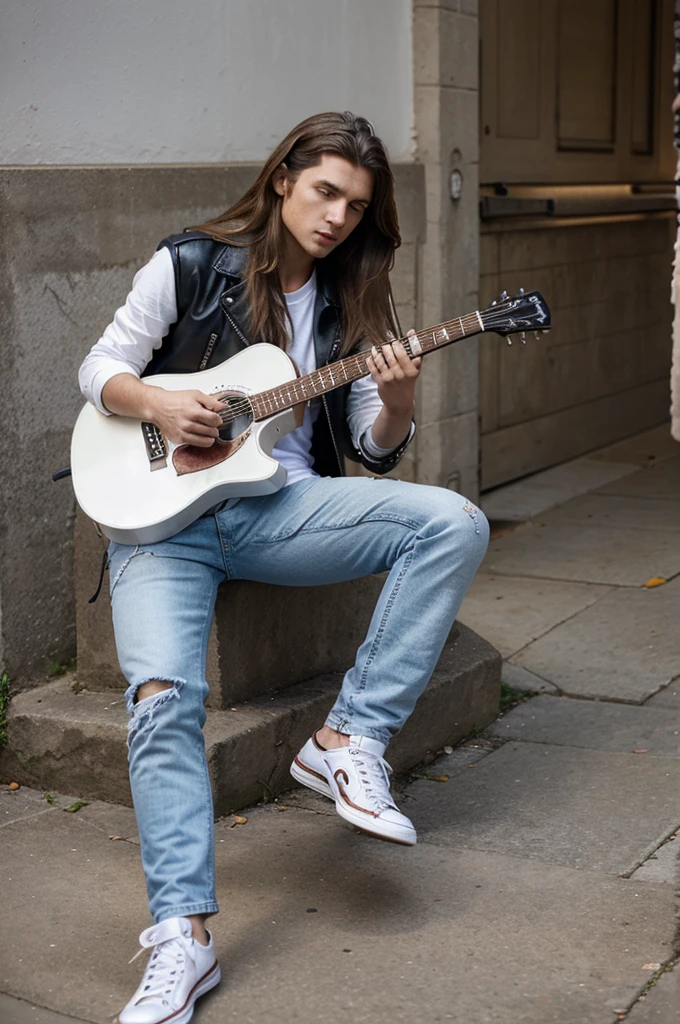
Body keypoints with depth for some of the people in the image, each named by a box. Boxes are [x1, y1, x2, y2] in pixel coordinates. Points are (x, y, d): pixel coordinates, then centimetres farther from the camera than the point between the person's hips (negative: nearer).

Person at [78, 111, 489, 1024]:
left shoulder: (351, 302, 12)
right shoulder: (191, 264, 3)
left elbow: (376, 446, 10)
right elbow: (101, 369, 6)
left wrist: (397, 402, -12)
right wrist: (162, 406, -15)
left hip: (283, 506, 4)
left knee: (454, 523, -20)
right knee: (163, 697, -28)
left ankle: (349, 740, -17)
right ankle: (182, 935, -28)